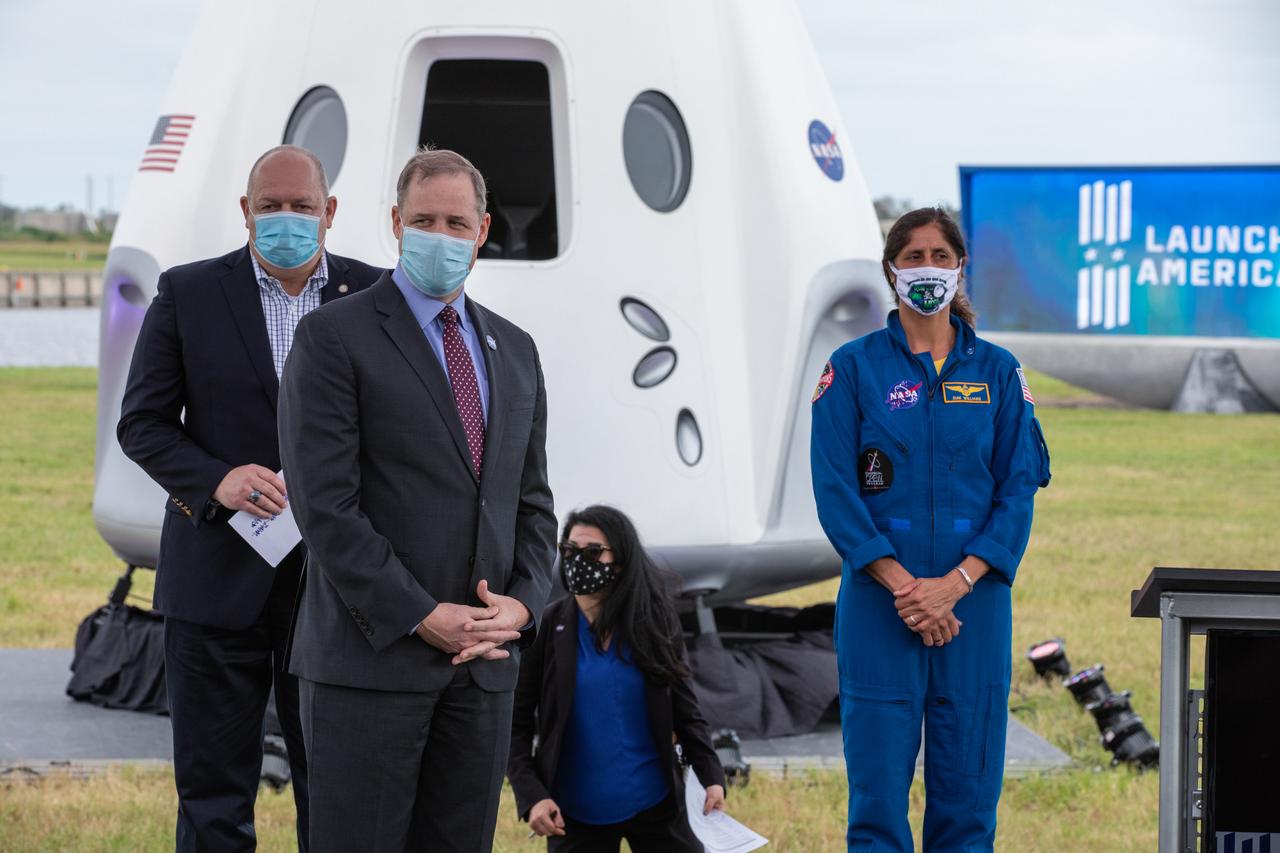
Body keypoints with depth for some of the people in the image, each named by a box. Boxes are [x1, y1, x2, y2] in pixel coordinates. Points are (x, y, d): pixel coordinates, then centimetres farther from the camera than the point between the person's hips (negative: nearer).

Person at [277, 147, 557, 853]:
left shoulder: (514, 351, 16)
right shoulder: (334, 337, -3)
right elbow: (325, 503, -11)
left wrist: (522, 604, -2)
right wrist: (421, 617, -15)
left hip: (485, 662, 5)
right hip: (371, 658, -5)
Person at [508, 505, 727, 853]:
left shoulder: (654, 625, 2)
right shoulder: (546, 629, -3)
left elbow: (685, 710, 5)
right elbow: (516, 724, -4)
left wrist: (712, 778, -7)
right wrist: (531, 796, -16)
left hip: (656, 806, 1)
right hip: (574, 814, -1)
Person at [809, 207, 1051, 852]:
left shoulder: (996, 371, 7)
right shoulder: (854, 368, 2)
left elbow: (1019, 488, 2)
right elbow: (835, 489, -4)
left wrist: (956, 582, -12)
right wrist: (903, 585, -13)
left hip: (974, 600, 2)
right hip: (879, 605, -2)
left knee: (968, 787, 4)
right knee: (878, 786, -2)